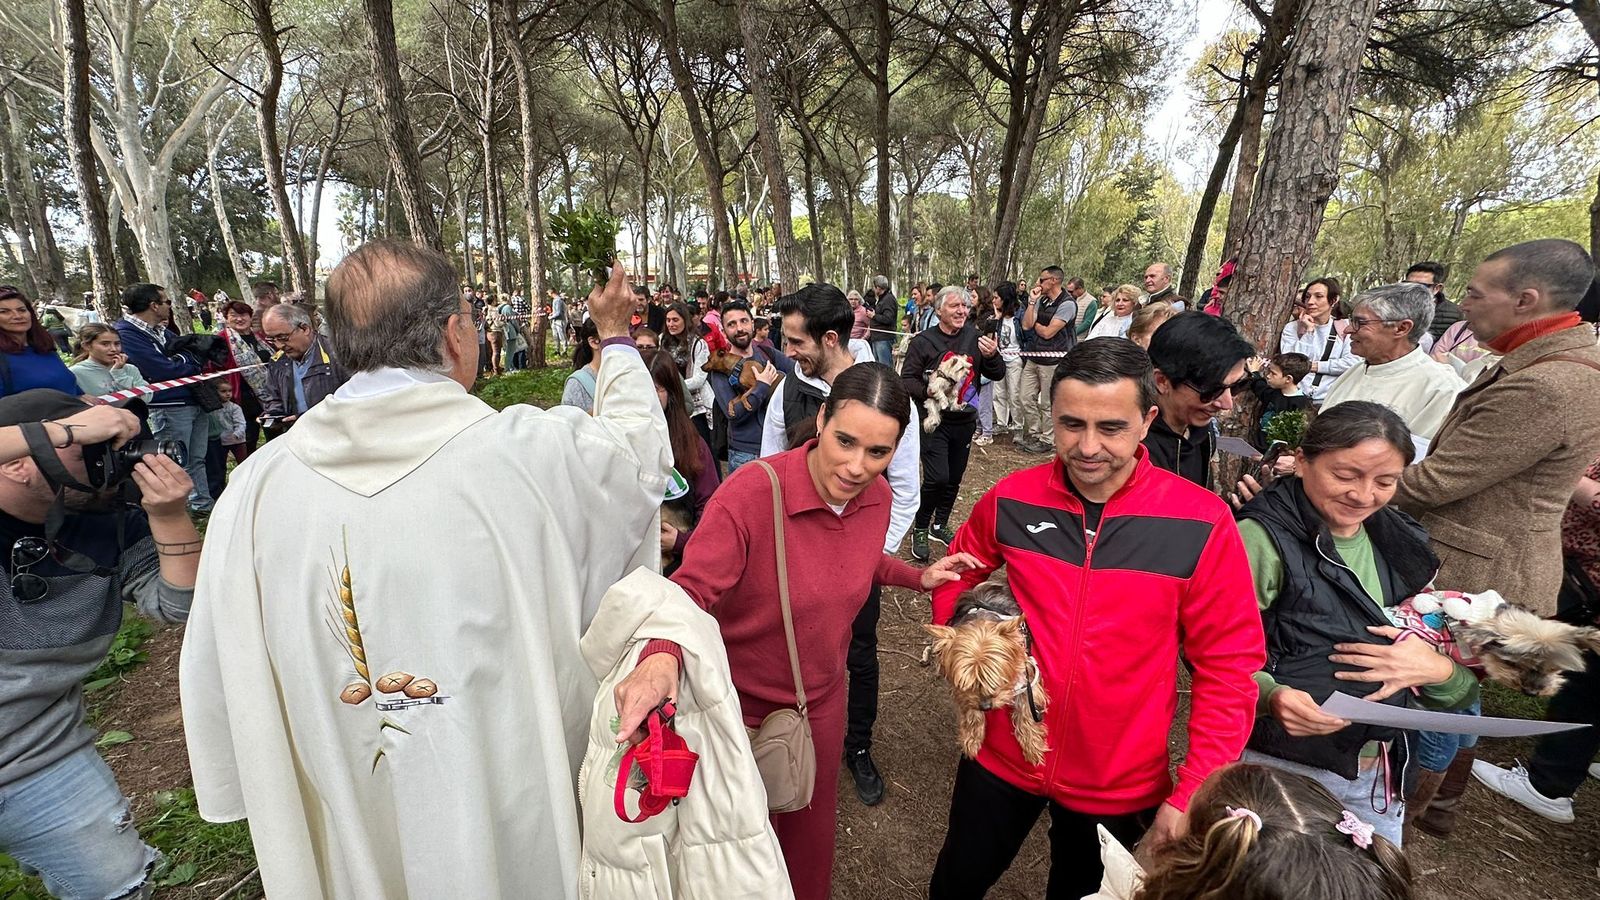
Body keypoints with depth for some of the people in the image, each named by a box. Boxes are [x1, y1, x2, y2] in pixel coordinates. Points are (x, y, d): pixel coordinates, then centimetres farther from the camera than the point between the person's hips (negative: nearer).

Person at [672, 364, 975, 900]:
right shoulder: (751, 493, -32)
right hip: (746, 706, -4)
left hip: (824, 697, 5)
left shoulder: (876, 496, -11)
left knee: (813, 825, 29)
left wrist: (919, 578, -2)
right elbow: (689, 591, -32)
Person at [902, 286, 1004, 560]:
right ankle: (920, 529, 8)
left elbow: (997, 375, 6)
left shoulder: (975, 338, 2)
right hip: (934, 421, -5)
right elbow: (907, 380, -8)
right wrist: (930, 391, -26)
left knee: (955, 478, 14)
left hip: (965, 421, 5)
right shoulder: (923, 341, -8)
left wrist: (992, 356, -15)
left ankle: (940, 525, 35)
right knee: (937, 478, -13)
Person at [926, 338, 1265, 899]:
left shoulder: (1202, 522, -19)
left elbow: (1228, 668, -11)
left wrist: (1192, 794, -12)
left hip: (1119, 784, -1)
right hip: (1003, 757, 2)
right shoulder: (1012, 499, -12)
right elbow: (958, 572, 7)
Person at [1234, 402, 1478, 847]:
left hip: (1378, 780, 6)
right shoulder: (1263, 539, -16)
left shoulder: (1400, 547, 5)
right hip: (1278, 771, -6)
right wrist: (1271, 696, -37)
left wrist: (1437, 671, -13)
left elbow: (1461, 689, 9)